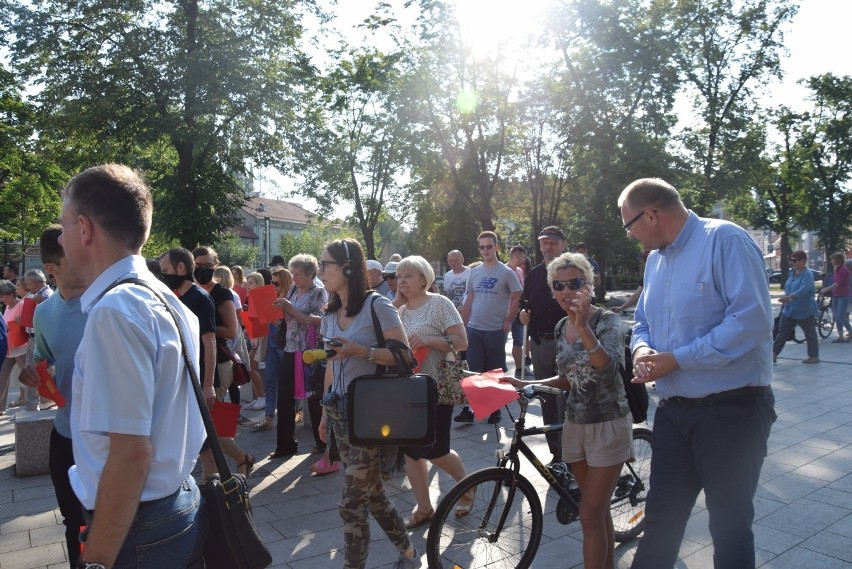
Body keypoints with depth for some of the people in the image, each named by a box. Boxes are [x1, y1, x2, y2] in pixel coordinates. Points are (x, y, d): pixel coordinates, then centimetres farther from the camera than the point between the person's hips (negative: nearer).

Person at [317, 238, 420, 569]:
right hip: (341, 411, 7)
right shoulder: (330, 314, 10)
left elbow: (404, 356, -15)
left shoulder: (377, 305, -12)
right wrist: (325, 412, 17)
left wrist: (361, 350, -25)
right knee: (371, 491, 16)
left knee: (352, 504, -4)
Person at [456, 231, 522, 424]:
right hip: (474, 329, 4)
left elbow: (517, 298, -3)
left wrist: (508, 321, -7)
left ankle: (496, 409, 20)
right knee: (472, 370, 5)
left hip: (496, 330, -3)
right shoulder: (474, 272, 8)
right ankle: (469, 408, 11)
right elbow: (469, 300, 12)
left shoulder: (506, 272, -5)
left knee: (496, 371, 8)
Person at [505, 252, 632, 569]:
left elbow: (608, 367, -33)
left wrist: (584, 327, -46)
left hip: (608, 426, -6)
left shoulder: (607, 321, -14)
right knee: (599, 510, 18)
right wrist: (525, 385, 2)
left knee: (590, 516, -3)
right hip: (575, 425, 6)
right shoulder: (561, 328, 4)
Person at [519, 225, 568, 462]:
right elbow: (525, 303, 19)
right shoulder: (534, 274, 13)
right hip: (539, 343, 5)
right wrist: (523, 314, -2)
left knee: (565, 400, -5)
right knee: (546, 399, 10)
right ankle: (555, 452, 22)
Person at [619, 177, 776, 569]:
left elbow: (751, 319, -23)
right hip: (673, 409, 7)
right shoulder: (655, 259, 12)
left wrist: (677, 359, -21)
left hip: (731, 408, -7)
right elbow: (644, 322, 18)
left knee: (729, 525, 9)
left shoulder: (725, 240, -14)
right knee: (661, 520, 16)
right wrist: (642, 348, -5)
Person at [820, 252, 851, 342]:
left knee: (840, 316, -10)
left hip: (843, 296, -8)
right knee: (836, 317, 6)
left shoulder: (844, 270, -14)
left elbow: (837, 284, -18)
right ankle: (840, 337, 10)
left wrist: (825, 290, -15)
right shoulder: (837, 269, 12)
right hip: (836, 296, 8)